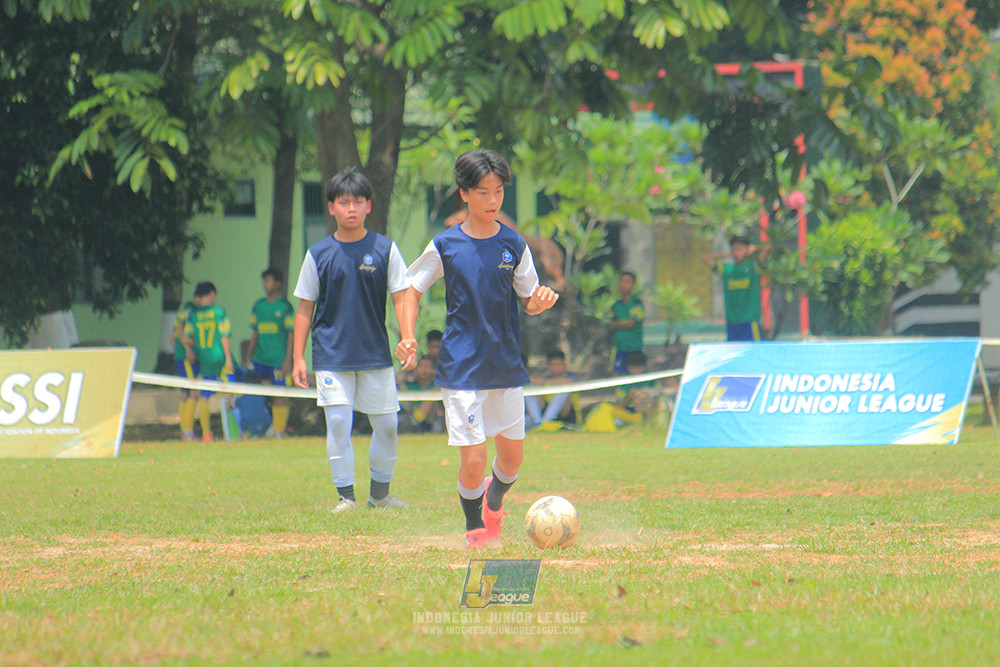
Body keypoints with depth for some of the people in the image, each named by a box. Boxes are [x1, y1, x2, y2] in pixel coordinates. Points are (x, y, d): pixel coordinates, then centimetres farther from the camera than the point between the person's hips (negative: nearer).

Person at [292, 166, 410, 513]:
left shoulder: (385, 249, 2)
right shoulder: (319, 254, 2)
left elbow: (401, 298, 2)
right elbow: (305, 308, 6)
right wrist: (298, 358, 2)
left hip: (376, 355, 1)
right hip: (331, 355, -1)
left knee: (387, 424, 3)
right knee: (338, 422, -9)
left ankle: (379, 492, 20)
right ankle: (345, 495, 0)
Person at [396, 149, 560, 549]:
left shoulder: (513, 245, 3)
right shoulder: (445, 246, -3)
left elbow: (528, 302, 8)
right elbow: (412, 291, 7)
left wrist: (539, 302, -15)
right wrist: (408, 338, -7)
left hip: (507, 364, 3)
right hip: (462, 367, -3)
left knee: (512, 456, 9)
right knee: (473, 460, -9)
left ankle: (494, 501, 42)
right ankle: (475, 527, 17)